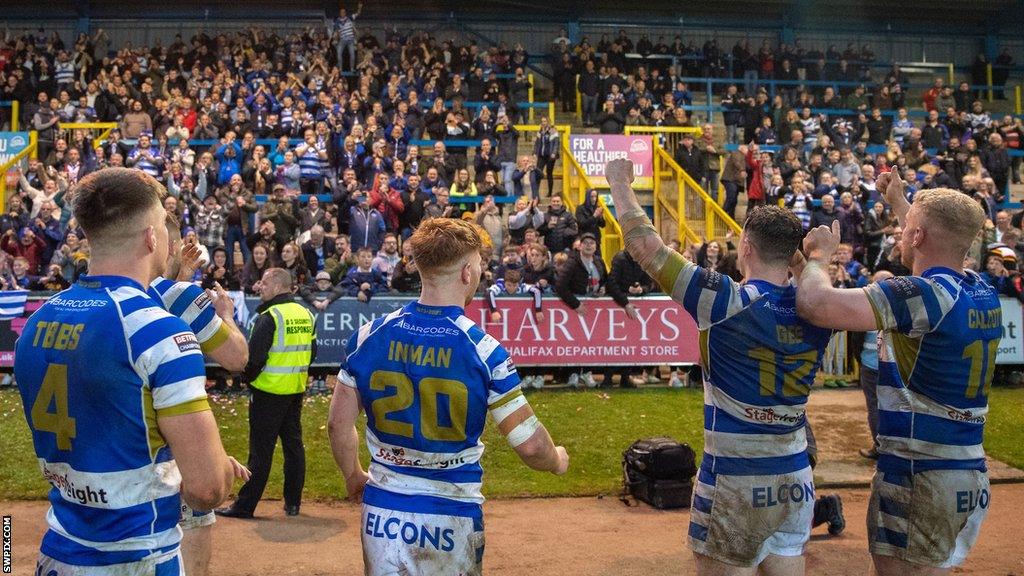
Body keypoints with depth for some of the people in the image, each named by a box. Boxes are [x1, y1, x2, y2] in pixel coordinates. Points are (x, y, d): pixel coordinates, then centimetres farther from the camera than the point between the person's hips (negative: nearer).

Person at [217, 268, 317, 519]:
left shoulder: (270, 317, -15)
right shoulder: (306, 315, 8)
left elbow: (254, 356, -17)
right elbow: (311, 353, 15)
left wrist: (247, 377, 0)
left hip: (269, 392, -7)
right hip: (297, 391, 7)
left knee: (261, 450, -1)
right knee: (294, 445, 12)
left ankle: (245, 505, 7)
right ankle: (293, 503, 18)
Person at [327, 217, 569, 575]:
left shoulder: (369, 336, -5)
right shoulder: (483, 350, -15)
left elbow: (338, 424, 3)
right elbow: (529, 444, -14)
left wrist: (354, 477, 21)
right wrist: (558, 461, 9)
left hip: (383, 510, 3)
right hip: (454, 515, -2)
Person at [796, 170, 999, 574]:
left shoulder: (922, 295, -19)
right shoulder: (983, 292, 6)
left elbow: (815, 304, -30)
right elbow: (941, 245, 30)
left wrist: (819, 254, -10)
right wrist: (898, 202, 41)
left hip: (917, 477, -8)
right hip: (970, 476, 8)